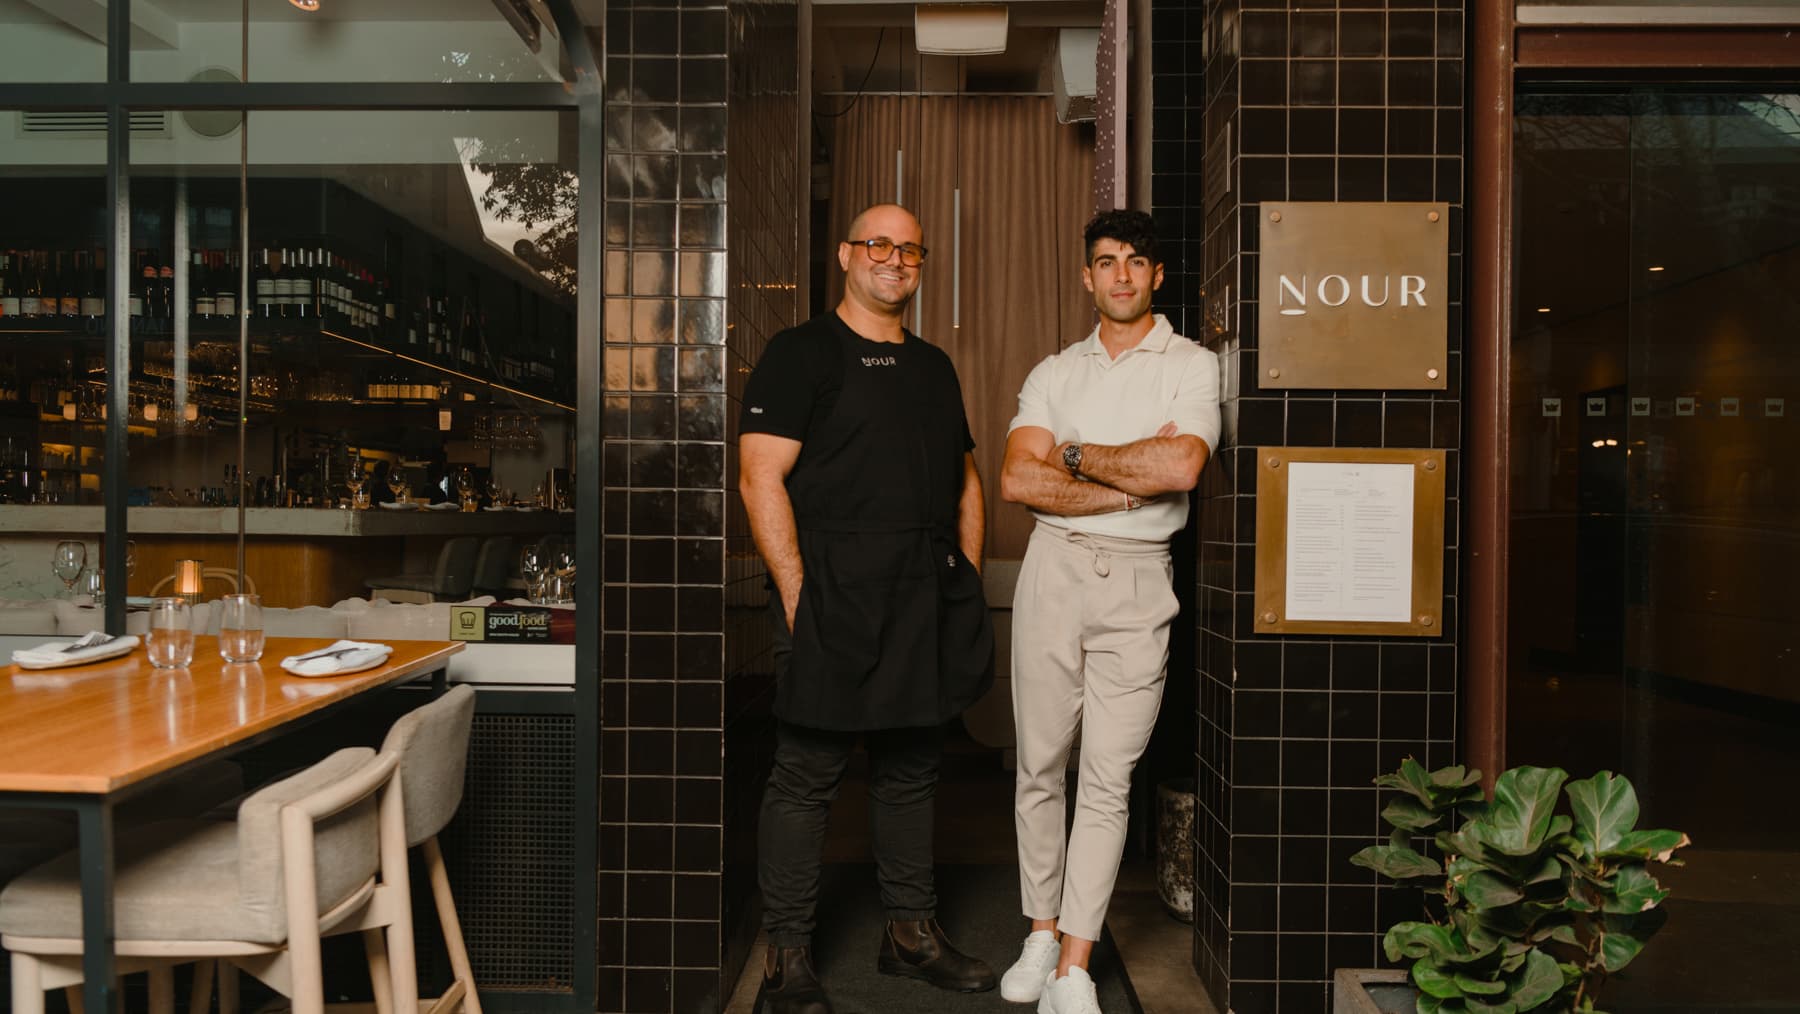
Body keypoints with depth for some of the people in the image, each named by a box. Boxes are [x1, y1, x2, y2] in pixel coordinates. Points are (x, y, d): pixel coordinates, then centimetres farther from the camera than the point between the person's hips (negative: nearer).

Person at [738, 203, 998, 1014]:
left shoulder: (933, 366, 19)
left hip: (926, 608, 7)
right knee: (805, 778, 1)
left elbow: (967, 480, 24)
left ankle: (910, 933, 29)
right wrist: (796, 592, -17)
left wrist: (967, 578, 13)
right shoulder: (802, 353, -2)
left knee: (912, 773, 15)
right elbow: (761, 478, -11)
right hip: (833, 602, -6)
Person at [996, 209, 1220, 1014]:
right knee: (1040, 766, 7)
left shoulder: (1192, 366, 4)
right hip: (1054, 569, 3)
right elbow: (1018, 480, -3)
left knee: (1108, 780, -1)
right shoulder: (1054, 373, 11)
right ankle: (1041, 936, 23)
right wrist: (1132, 483, -9)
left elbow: (1182, 466, -15)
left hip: (1138, 582, -2)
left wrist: (1078, 454, -5)